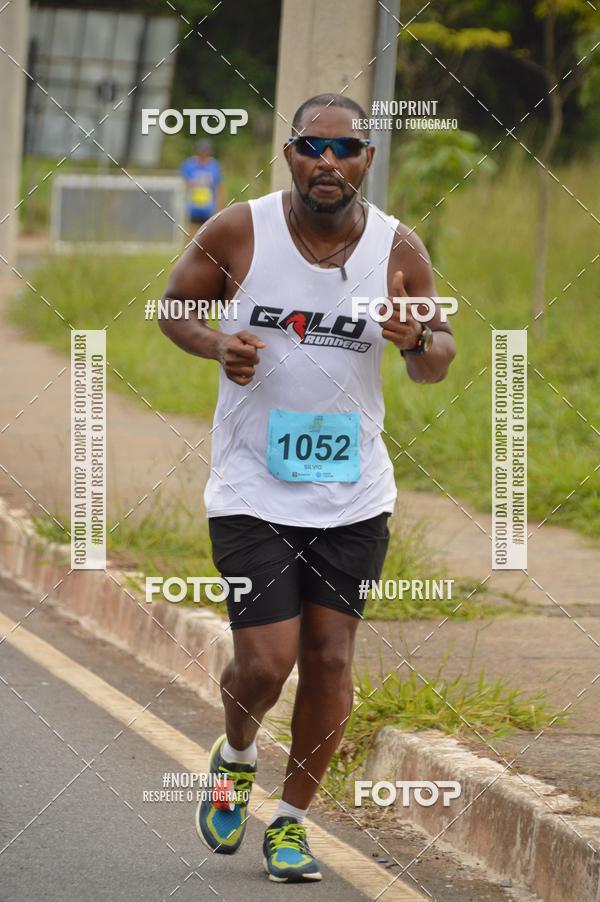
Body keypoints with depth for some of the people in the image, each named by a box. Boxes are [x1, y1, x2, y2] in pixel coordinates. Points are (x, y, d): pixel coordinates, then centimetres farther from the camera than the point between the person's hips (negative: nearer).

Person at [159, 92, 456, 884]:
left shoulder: (399, 251, -5)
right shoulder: (238, 233, -9)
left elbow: (438, 359, 6)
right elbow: (175, 306, 7)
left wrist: (417, 342, -18)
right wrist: (216, 345, -15)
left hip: (354, 494, 2)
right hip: (253, 488, -2)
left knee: (330, 657, 2)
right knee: (266, 662, -8)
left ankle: (292, 819, 20)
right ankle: (236, 757, 26)